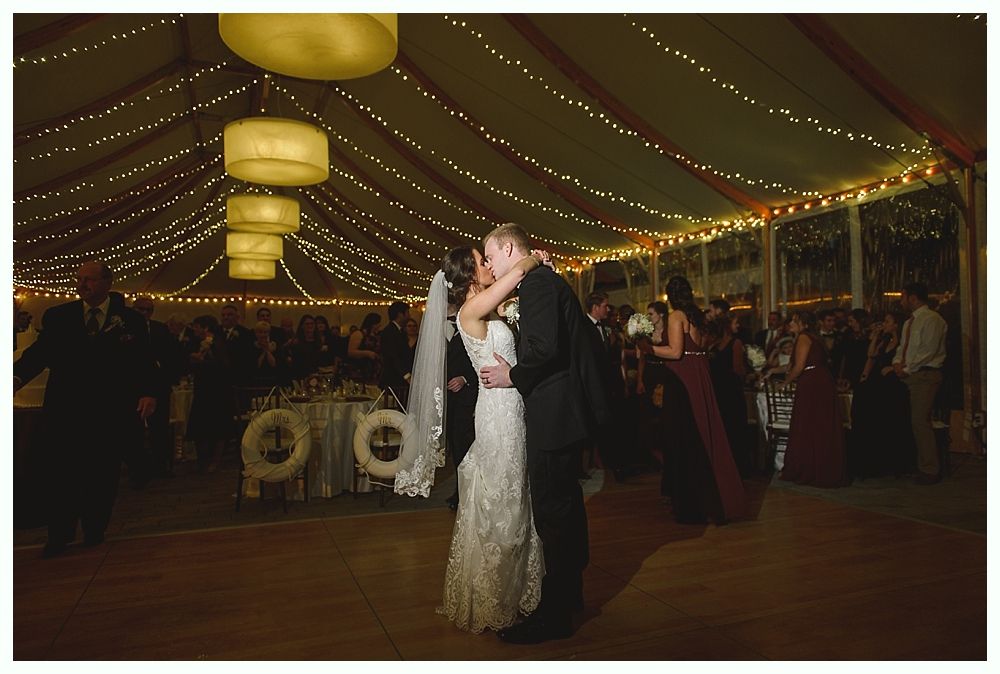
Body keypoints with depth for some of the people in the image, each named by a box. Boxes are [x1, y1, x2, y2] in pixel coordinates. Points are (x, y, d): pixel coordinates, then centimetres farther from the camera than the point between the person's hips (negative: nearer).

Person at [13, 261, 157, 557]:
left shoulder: (131, 320, 1)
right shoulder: (58, 316, 6)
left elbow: (144, 362, -2)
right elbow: (39, 352, 0)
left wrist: (148, 392, -17)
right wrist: (18, 377, -18)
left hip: (111, 413, -1)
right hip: (65, 411, 1)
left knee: (103, 475, 10)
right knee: (62, 474, 4)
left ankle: (95, 532, 26)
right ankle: (59, 535, 20)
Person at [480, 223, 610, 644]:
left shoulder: (538, 283, -15)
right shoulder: (547, 281, 17)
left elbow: (545, 347, -28)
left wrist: (513, 377, -12)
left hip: (554, 417, -11)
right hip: (569, 412, 11)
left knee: (552, 512, -1)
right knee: (566, 505, 21)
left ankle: (553, 616, 12)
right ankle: (570, 595, 38)